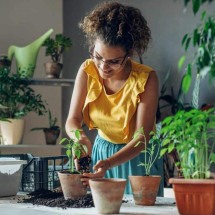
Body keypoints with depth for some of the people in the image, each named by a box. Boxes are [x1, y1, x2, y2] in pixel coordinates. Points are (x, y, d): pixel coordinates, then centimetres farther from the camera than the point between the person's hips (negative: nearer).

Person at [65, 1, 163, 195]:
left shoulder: (146, 79, -23)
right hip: (101, 150, 3)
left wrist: (109, 163, -40)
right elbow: (73, 120, -10)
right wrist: (79, 136, -34)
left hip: (136, 156, -3)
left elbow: (142, 138, -25)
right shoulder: (87, 71, -13)